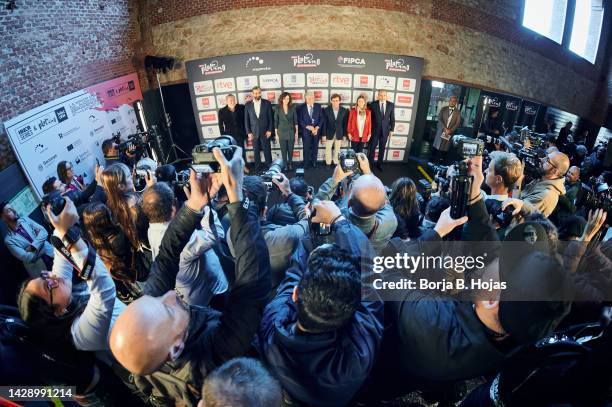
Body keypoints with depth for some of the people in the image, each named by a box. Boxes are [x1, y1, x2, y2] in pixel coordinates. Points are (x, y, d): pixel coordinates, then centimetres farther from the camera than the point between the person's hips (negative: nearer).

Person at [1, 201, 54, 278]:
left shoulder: (24, 219, 5)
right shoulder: (8, 239, -8)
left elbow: (44, 232, -4)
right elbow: (26, 258, -15)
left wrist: (33, 246, -17)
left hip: (52, 255, 3)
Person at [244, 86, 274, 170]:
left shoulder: (267, 103, -2)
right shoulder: (248, 105, 1)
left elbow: (271, 118, 0)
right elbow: (246, 120, 3)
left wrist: (270, 130, -6)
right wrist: (248, 132, -2)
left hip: (265, 132, -1)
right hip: (253, 133, 1)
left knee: (267, 150, 4)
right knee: (256, 151, 8)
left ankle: (269, 166, 17)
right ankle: (257, 167, 19)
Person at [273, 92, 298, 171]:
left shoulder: (292, 107, 0)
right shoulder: (277, 108, -2)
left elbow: (295, 120, 4)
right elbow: (276, 121, 1)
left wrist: (296, 132, 2)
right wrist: (276, 133, 0)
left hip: (291, 131, 1)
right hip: (282, 132, -1)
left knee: (290, 149, 7)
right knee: (283, 149, 3)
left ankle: (290, 163, 23)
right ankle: (285, 165, 15)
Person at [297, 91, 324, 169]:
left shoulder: (318, 106, 3)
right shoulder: (302, 107, -2)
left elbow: (321, 118, 2)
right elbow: (300, 120, -5)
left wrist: (317, 127, -13)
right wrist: (308, 127, -17)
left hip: (316, 130, 2)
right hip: (306, 131, -2)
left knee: (315, 148, 9)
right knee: (306, 148, 3)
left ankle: (314, 163, 23)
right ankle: (306, 164, 17)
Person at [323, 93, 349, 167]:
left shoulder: (344, 110, -6)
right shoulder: (327, 109, -9)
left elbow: (345, 123, 0)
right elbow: (324, 123, -6)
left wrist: (344, 135, 0)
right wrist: (324, 135, -8)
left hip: (339, 134, 1)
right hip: (329, 133, -1)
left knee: (337, 150, 11)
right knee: (328, 149, 8)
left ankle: (336, 163, 24)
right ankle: (328, 163, 21)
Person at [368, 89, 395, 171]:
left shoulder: (391, 105, 0)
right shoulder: (373, 104, -6)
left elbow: (392, 118, 4)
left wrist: (391, 130, 2)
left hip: (385, 130, 2)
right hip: (375, 130, -2)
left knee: (382, 148, 11)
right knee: (372, 147, 5)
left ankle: (379, 163, 24)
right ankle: (370, 163, 19)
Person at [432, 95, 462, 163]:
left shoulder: (458, 112, 5)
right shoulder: (443, 109, 5)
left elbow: (458, 123, -1)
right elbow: (439, 119, -3)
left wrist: (450, 130, -15)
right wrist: (445, 128, -15)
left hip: (450, 133, -1)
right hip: (441, 131, 1)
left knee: (445, 149, -1)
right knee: (437, 146, 3)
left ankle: (442, 161, 4)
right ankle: (434, 160, 13)